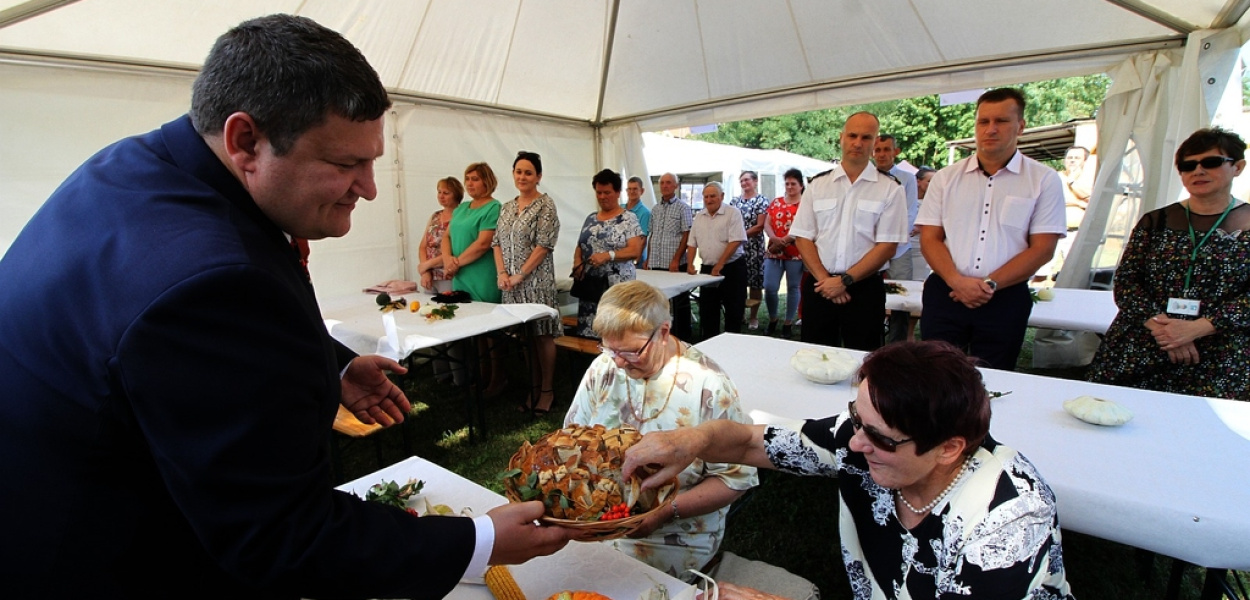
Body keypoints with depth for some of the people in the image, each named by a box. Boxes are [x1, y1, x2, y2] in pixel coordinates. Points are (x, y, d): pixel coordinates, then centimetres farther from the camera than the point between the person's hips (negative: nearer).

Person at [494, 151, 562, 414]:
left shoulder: (545, 205, -5)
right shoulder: (507, 207, 14)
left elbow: (544, 246, -13)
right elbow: (497, 242, 12)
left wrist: (520, 275, -14)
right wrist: (502, 273, -3)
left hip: (537, 281, -6)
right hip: (512, 283, 6)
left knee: (542, 335, 1)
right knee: (525, 335, 11)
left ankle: (547, 390, 14)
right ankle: (534, 387, 24)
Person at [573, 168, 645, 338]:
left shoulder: (628, 219, -2)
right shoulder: (590, 218, 15)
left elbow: (635, 250, -11)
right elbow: (580, 247, 18)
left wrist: (608, 256, -24)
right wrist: (577, 263, -3)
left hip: (617, 286, -5)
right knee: (587, 332, 3)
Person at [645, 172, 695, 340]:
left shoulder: (683, 207, -3)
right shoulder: (655, 209, 14)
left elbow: (686, 236, -9)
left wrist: (676, 260, -15)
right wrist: (648, 258, 11)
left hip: (675, 264, -5)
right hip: (656, 263, 5)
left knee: (679, 301, 3)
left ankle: (682, 336, 14)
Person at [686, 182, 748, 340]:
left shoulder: (732, 213, -7)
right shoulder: (699, 217, 10)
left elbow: (736, 241, -16)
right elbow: (692, 243, 13)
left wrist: (719, 265, -19)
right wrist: (690, 265, 0)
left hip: (732, 268, -5)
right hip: (707, 269, 5)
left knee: (733, 310, 0)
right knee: (707, 310, 9)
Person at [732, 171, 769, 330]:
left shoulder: (761, 200, -1)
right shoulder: (735, 201, 14)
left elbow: (760, 226, -9)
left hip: (754, 247, -4)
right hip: (735, 246, 4)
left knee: (755, 282, 0)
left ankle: (754, 317, 10)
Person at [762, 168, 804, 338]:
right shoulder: (776, 202, 13)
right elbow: (767, 224, 7)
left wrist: (786, 239, -20)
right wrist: (774, 238, -13)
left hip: (796, 253, -3)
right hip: (774, 252, 3)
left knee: (793, 287, 5)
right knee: (769, 287, -4)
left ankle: (788, 323, 18)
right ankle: (772, 319, 19)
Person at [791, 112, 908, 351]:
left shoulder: (890, 189, 1)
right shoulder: (817, 185, 6)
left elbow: (887, 246, -5)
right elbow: (802, 238, 2)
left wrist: (845, 280, -13)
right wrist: (824, 278, -10)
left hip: (864, 289, -1)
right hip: (819, 286, 2)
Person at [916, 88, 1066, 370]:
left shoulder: (1044, 180, 4)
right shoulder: (946, 178, 7)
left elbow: (1042, 249, -2)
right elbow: (929, 239, 2)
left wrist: (989, 284, -13)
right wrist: (957, 281, -13)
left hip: (1005, 300, 0)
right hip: (945, 294, 1)